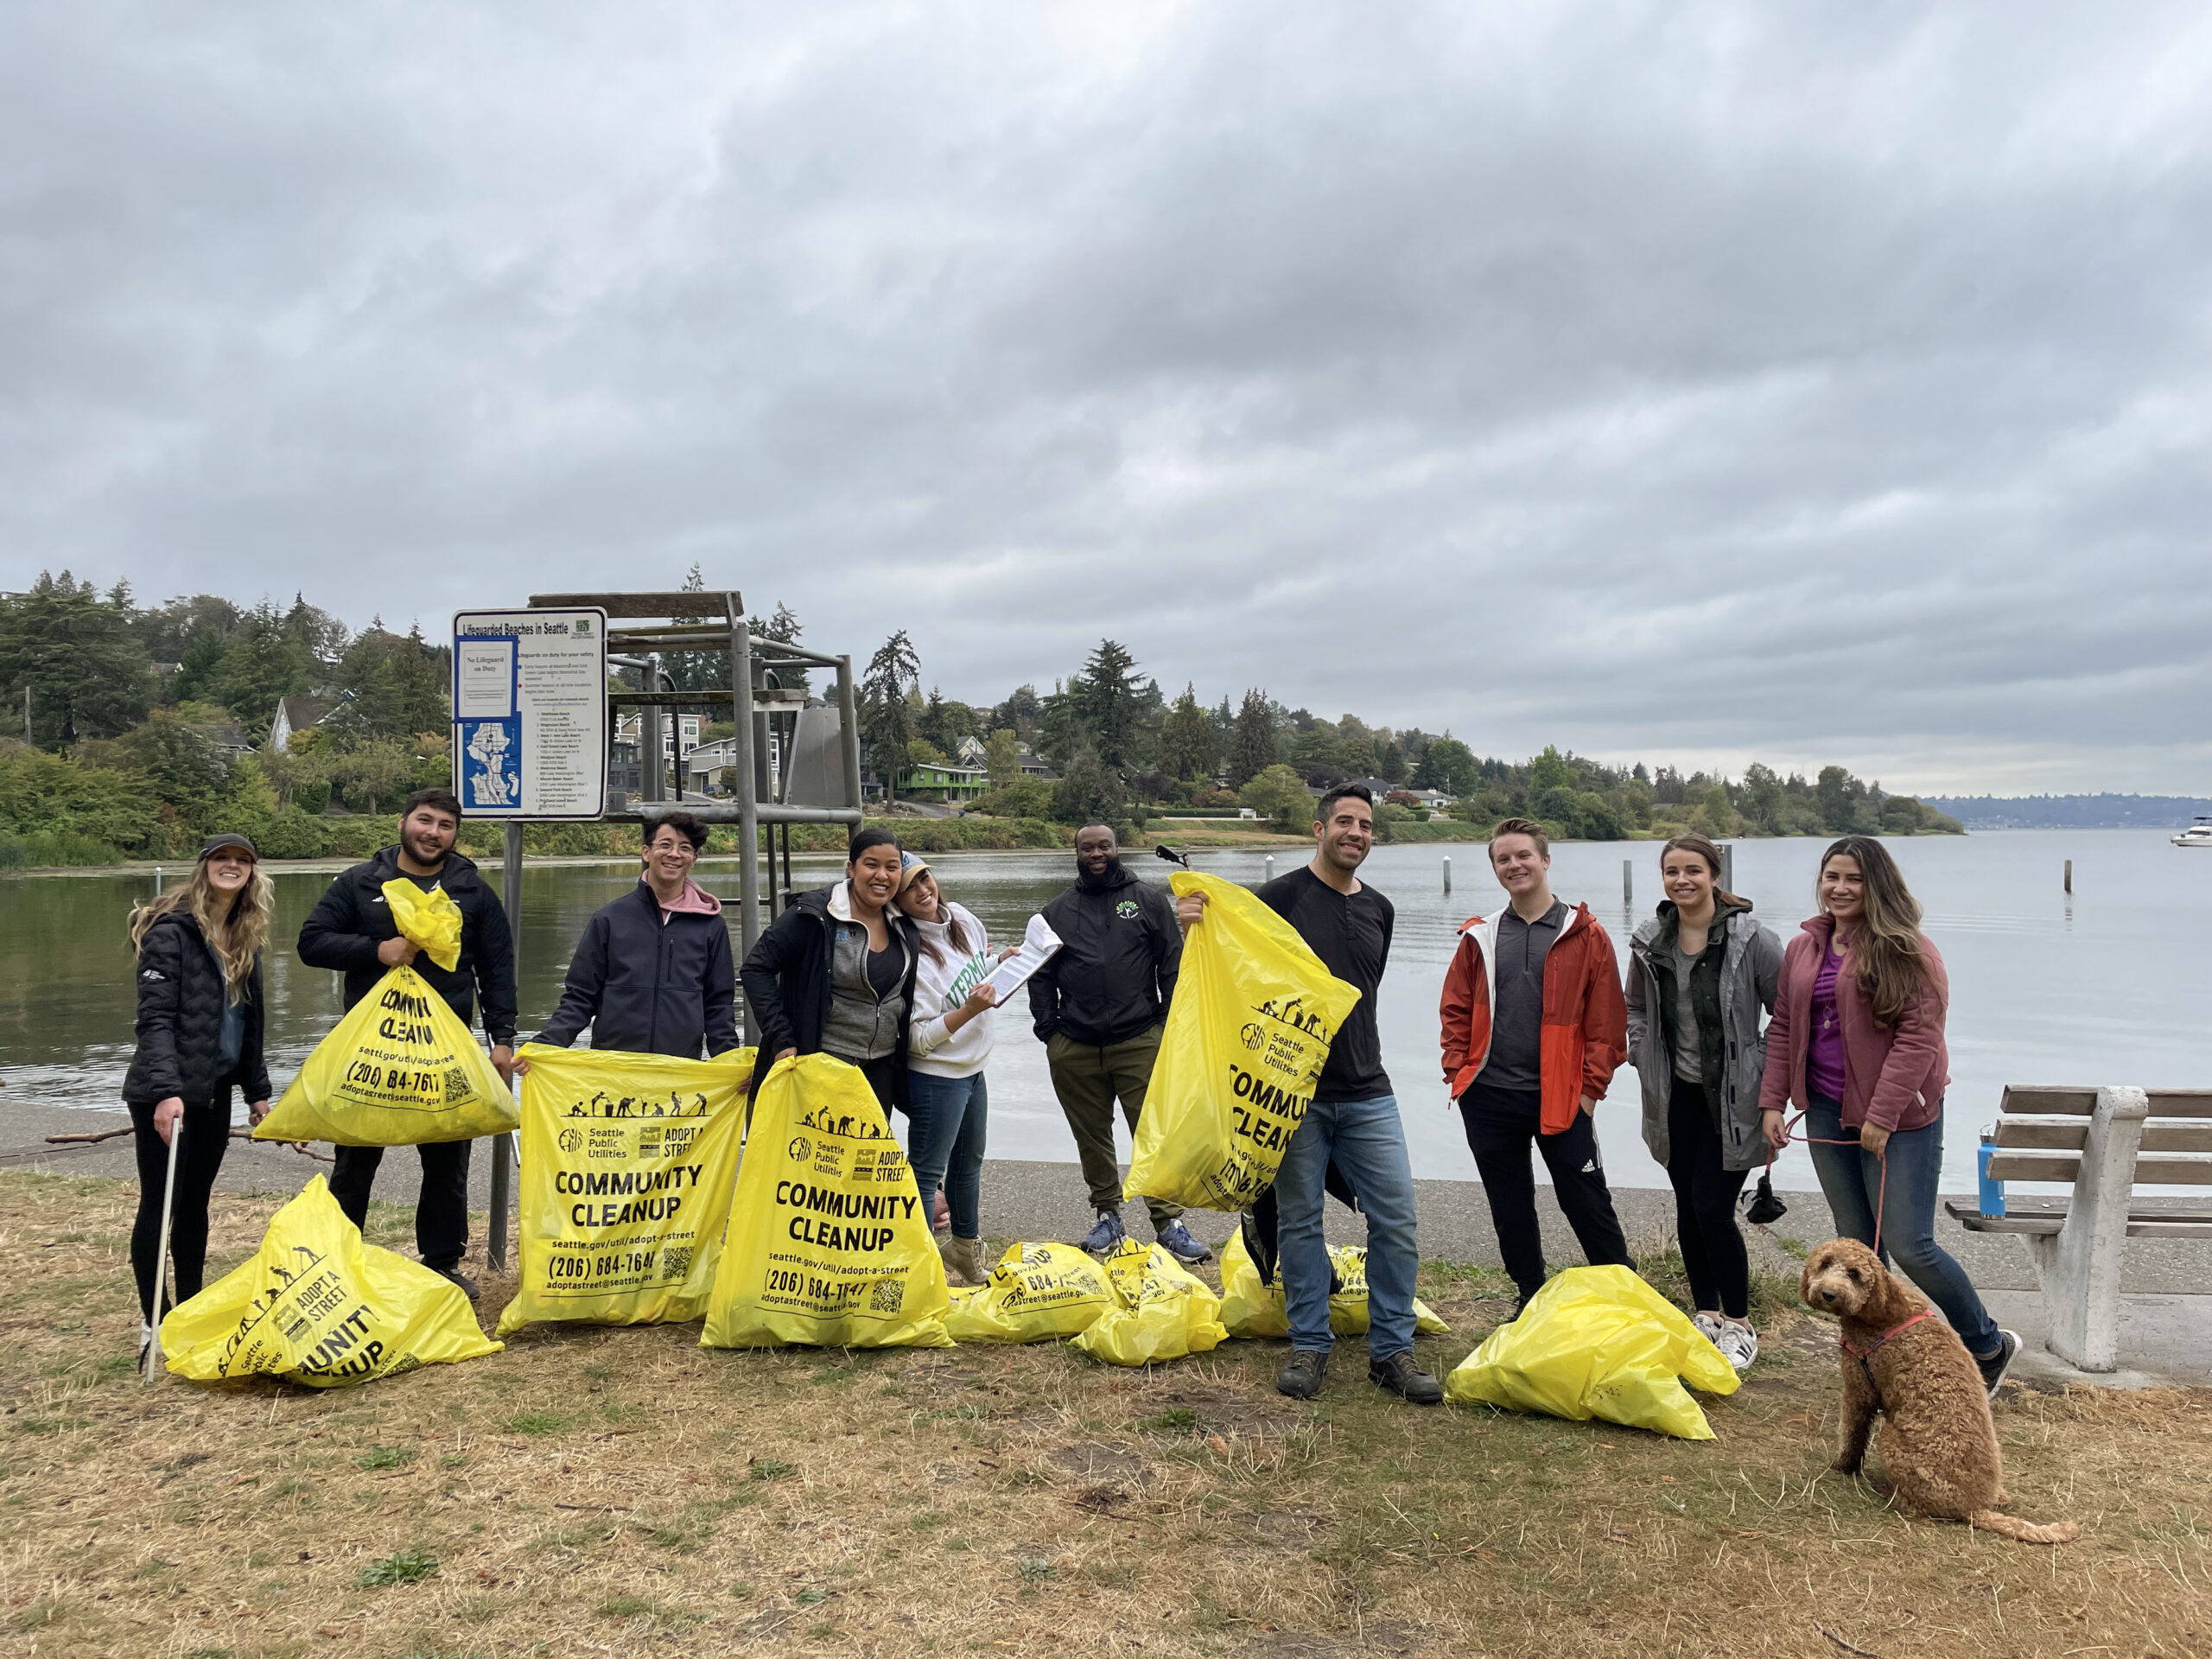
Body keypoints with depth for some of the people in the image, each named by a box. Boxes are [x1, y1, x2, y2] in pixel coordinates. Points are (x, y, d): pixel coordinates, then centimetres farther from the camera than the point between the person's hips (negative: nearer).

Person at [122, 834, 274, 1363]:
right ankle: (152, 1324, 8)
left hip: (215, 1090, 7)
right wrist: (166, 1091, -28)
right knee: (160, 1204, -1)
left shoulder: (244, 940, 12)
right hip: (165, 1093, -7)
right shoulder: (171, 931, -11)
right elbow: (155, 1018, -19)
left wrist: (257, 1091, 17)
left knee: (195, 1203, 14)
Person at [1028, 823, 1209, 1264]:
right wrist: (1047, 1028, 5)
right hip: (1074, 1049, 3)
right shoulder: (1057, 911, 13)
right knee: (1092, 1137, 9)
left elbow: (1173, 963, 6)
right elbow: (1041, 975, 15)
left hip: (1140, 1043, -2)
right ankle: (1107, 1216, 22)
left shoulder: (1149, 900, 8)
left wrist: (1170, 1022, 0)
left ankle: (1169, 1223, 0)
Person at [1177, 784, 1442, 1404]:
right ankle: (1309, 1345, 20)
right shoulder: (1283, 896, -5)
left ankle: (1391, 1351, 14)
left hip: (1368, 1095, 4)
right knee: (1299, 1222, 6)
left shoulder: (1379, 909, 12)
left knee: (1396, 1221, 2)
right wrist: (1195, 923, -21)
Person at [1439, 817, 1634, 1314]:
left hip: (1562, 1099, -3)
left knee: (1586, 1201, 4)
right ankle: (1531, 1299, 27)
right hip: (1489, 1098, 3)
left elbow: (1606, 1021, -2)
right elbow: (1456, 1012, 10)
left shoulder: (1585, 935, -1)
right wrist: (1459, 1072, 0)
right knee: (1510, 1208, 12)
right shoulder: (1480, 938, 7)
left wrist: (1591, 1087, -6)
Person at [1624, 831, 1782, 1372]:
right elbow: (1635, 1008, 18)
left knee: (1713, 1209, -8)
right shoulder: (1650, 942, 2)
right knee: (1687, 1207, 11)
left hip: (1732, 1098, -5)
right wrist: (1644, 1059, 9)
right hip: (1675, 1096, 5)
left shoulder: (1751, 940, -12)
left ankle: (1739, 1324, 11)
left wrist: (1768, 1075, -7)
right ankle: (1705, 1312, 28)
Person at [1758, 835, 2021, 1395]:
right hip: (1826, 1112, 6)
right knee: (1855, 1242, 10)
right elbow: (1783, 1027, 14)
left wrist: (1882, 1116, -18)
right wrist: (1772, 1101, 7)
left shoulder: (1907, 951, -10)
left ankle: (1990, 1347, 18)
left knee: (1908, 1245, -5)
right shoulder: (1803, 949, 10)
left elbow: (1919, 1035, -15)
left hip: (1898, 1116, -6)